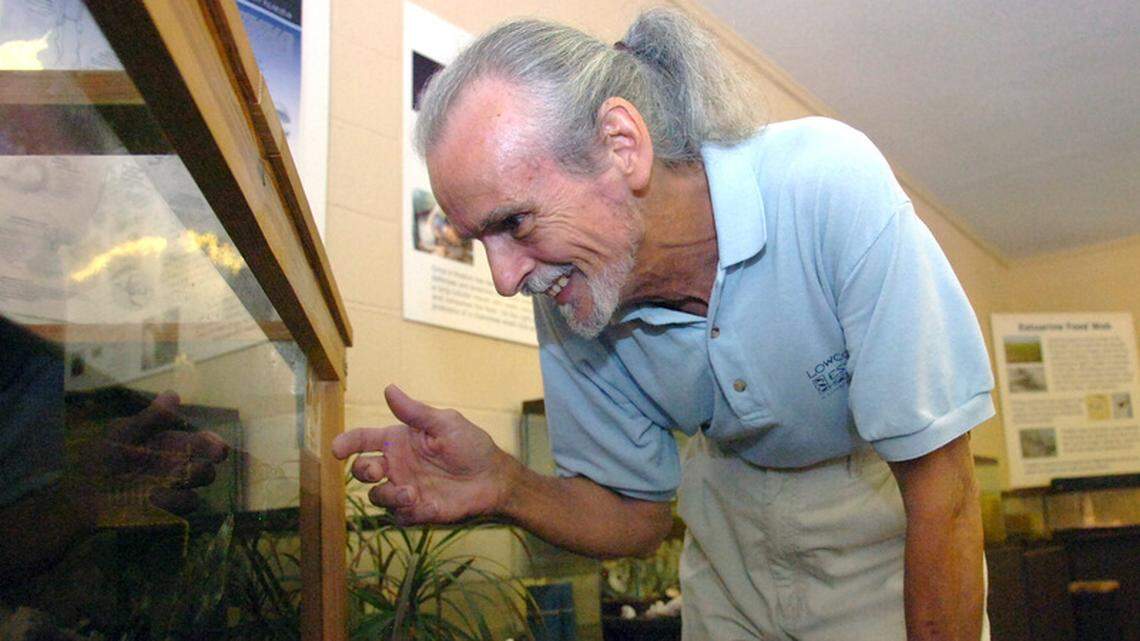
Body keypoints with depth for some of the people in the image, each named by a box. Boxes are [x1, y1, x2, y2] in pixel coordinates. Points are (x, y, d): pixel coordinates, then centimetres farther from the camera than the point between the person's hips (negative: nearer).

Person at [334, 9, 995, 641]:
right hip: (734, 510, 3)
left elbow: (940, 485, -29)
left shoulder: (830, 183, -36)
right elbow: (636, 516, -9)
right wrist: (502, 487, -27)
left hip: (886, 508, -2)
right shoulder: (566, 304, -19)